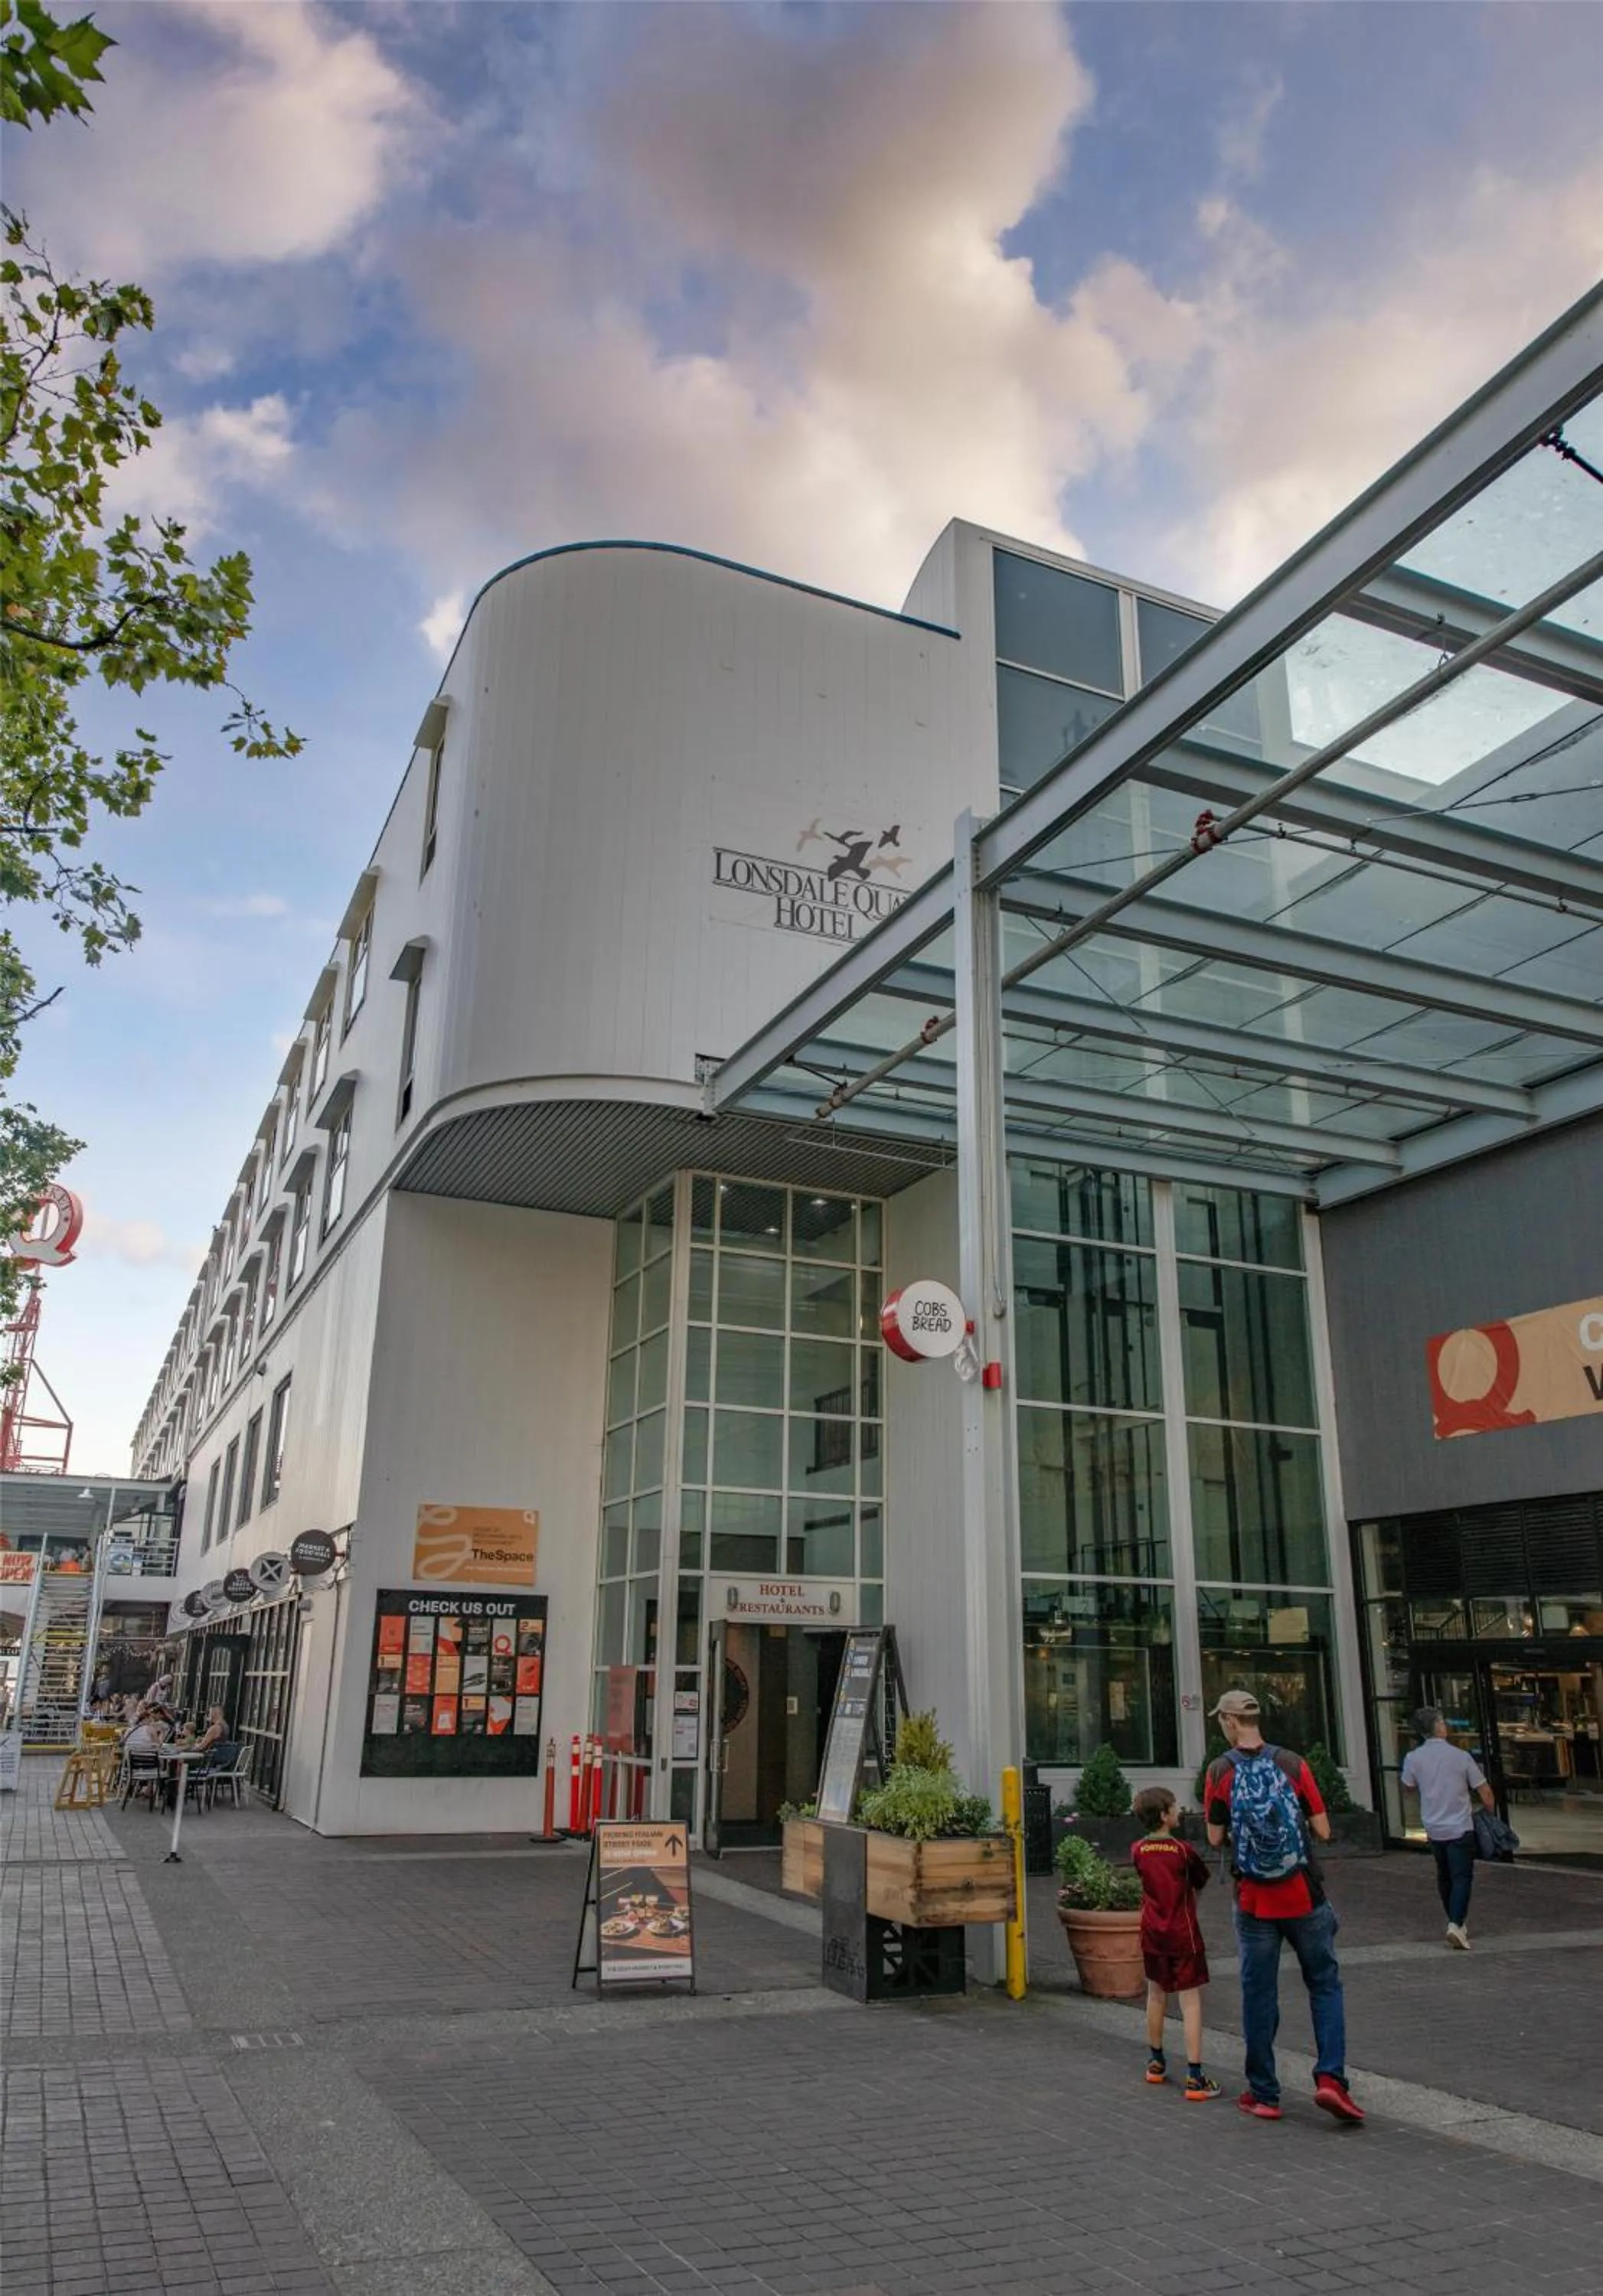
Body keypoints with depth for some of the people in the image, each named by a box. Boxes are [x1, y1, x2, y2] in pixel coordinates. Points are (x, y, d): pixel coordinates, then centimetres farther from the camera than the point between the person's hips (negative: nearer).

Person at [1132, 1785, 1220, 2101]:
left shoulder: (1138, 1852, -3)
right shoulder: (1183, 1850, -14)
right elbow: (1202, 1883, -1)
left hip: (1152, 1933, 5)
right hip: (1183, 1933, -5)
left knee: (1156, 1995, 20)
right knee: (1191, 2002, -1)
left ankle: (1156, 2062, 34)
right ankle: (1195, 2077, -5)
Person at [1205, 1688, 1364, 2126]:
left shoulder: (1220, 1771, -7)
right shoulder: (1292, 1764, -6)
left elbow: (1215, 1838, -4)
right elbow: (1323, 1831, -4)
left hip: (1254, 1901, 0)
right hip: (1304, 1896, 0)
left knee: (1258, 1995, 10)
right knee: (1325, 1985, 13)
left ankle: (1263, 2094, 16)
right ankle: (1330, 2078, 0)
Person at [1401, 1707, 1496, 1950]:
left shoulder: (1413, 1759, -6)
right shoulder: (1461, 1757, -12)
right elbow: (1485, 1792, -7)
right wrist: (1489, 1812, 10)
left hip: (1433, 1828, 3)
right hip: (1460, 1827, -3)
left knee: (1444, 1876, 19)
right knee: (1462, 1877, 0)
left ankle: (1458, 1922, 27)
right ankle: (1456, 1924, -14)